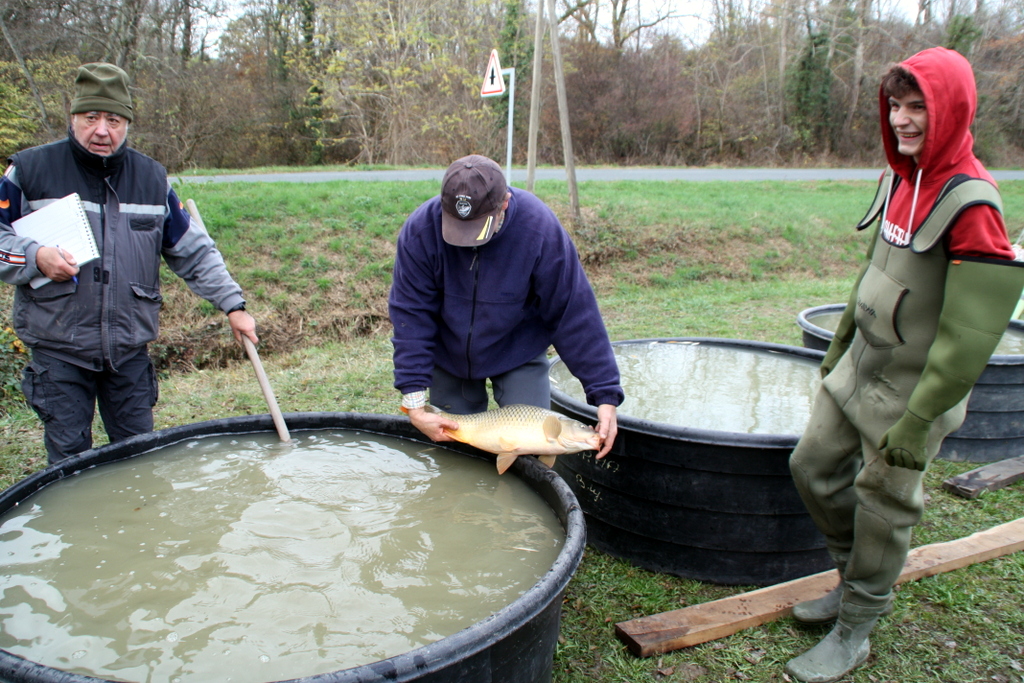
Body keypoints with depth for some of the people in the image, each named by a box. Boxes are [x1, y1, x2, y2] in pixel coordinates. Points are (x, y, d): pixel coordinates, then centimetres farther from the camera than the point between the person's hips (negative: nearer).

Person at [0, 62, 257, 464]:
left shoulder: (152, 178, 7)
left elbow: (192, 251, 9)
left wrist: (232, 304, 4)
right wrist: (35, 257, -16)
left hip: (130, 353, 2)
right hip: (58, 352, -2)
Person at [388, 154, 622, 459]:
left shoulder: (540, 230, -29)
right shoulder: (420, 230, -25)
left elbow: (575, 314, -24)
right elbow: (411, 316, -22)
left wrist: (605, 396, -26)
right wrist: (414, 404, -26)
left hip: (518, 355, -1)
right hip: (448, 356, 2)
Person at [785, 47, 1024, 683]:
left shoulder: (969, 202, -22)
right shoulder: (900, 177, 4)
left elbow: (970, 334, -24)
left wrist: (919, 422, -22)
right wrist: (839, 345, 20)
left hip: (911, 386, -8)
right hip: (859, 369, 8)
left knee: (884, 502, 5)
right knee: (814, 466, 14)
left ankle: (854, 632, 25)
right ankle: (860, 580, 38)